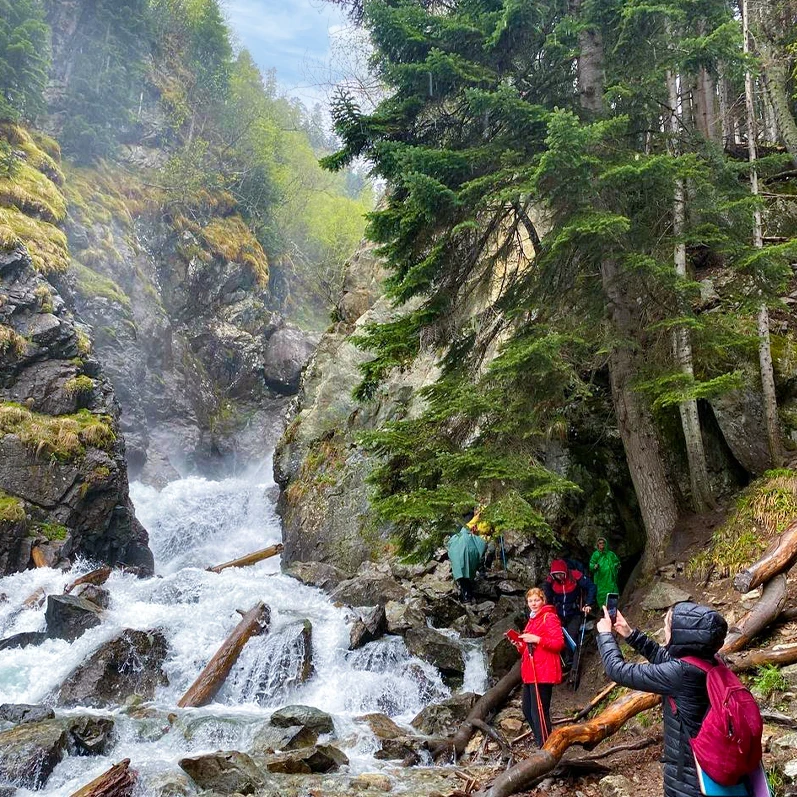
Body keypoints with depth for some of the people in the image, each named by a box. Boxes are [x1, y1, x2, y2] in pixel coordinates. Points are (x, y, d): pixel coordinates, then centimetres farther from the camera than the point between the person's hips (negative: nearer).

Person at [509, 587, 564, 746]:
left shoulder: (549, 618, -5)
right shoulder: (532, 620, 21)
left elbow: (559, 643, -14)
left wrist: (536, 639, -21)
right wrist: (519, 645, 8)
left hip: (543, 673, -9)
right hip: (530, 672, 9)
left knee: (539, 712, -11)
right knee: (527, 711, 13)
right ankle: (540, 742, 24)